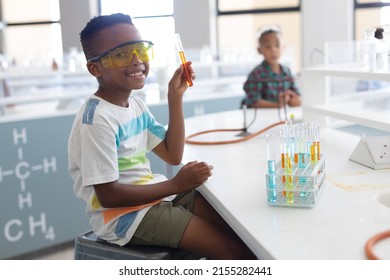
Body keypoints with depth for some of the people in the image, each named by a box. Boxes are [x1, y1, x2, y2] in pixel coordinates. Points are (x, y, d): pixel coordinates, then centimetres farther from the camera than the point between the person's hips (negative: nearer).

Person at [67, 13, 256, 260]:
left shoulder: (136, 105, 7)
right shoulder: (97, 120, -20)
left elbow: (173, 156, 7)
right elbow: (107, 195, -21)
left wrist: (175, 98, 1)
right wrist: (175, 185, -20)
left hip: (156, 194, 9)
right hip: (122, 214, -8)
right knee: (233, 249, -15)